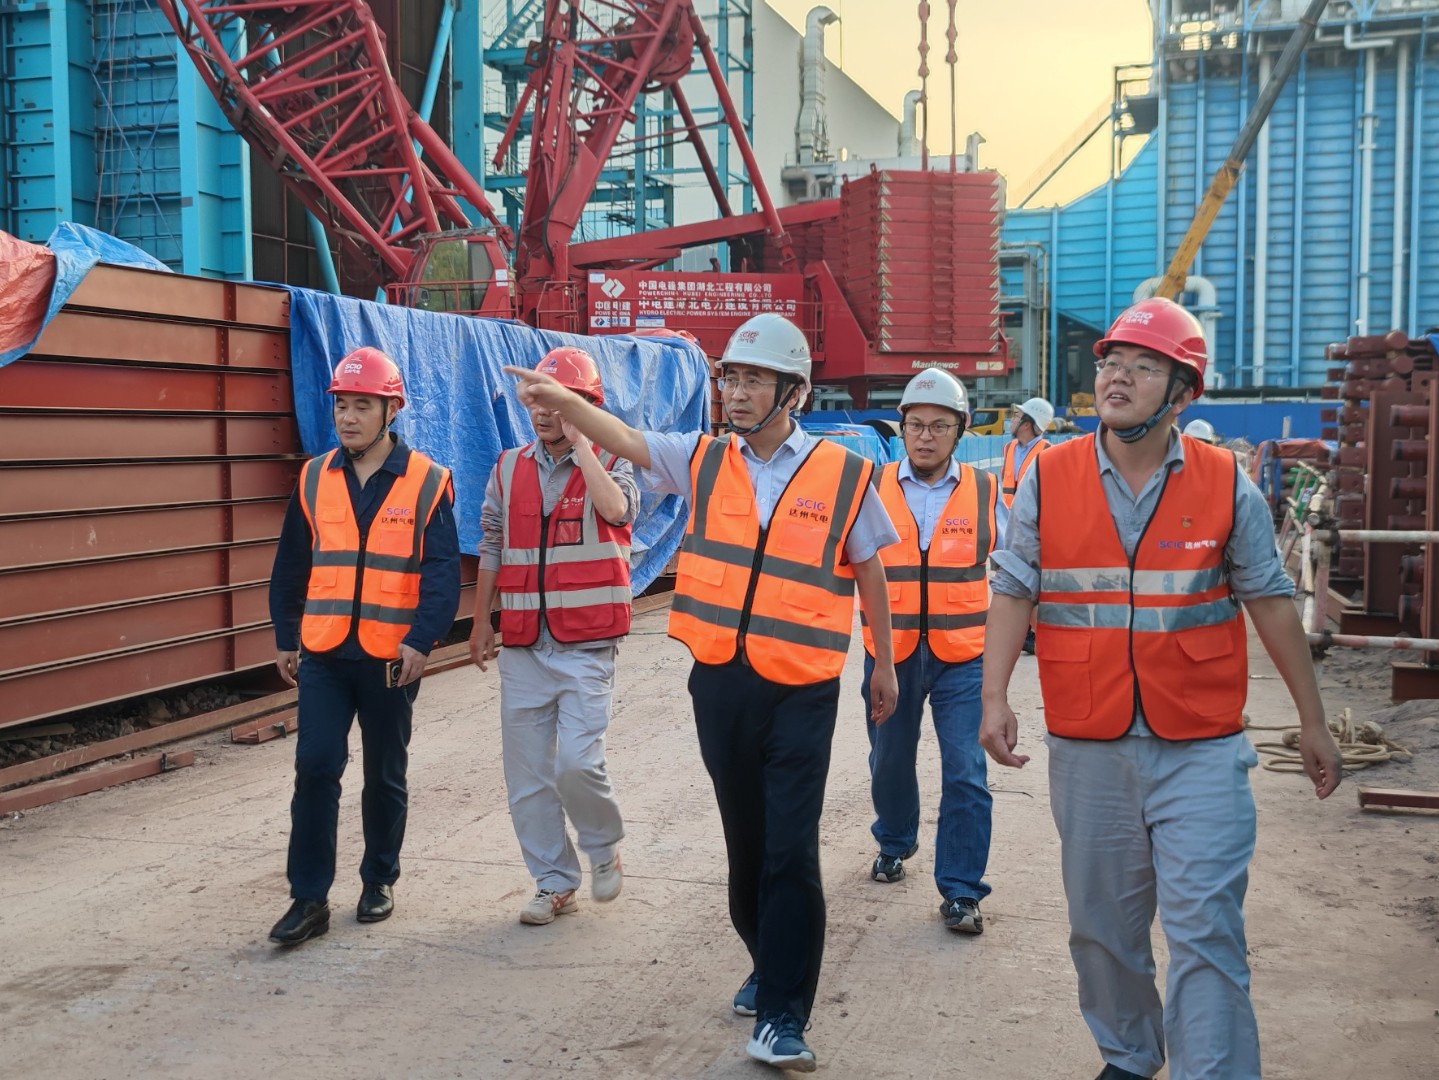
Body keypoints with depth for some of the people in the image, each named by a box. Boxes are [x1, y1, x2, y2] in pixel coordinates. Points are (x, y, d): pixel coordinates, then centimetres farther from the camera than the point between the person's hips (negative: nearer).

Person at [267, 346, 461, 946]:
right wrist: (285, 639, 10)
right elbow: (290, 566, 11)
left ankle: (379, 881, 29)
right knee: (315, 769, -4)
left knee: (385, 776, 12)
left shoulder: (427, 482, -5)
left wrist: (421, 640, -19)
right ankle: (309, 898, 4)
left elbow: (442, 573, -9)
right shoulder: (315, 479, 5)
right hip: (322, 653, 2)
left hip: (390, 656, -2)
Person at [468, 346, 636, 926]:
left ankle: (604, 848, 17)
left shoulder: (608, 463, -2)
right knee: (527, 773, 6)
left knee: (577, 761, -13)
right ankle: (554, 882, 21)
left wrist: (579, 441, -17)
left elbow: (617, 509, -25)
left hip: (585, 645, -4)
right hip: (522, 647, 4)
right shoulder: (509, 468, 9)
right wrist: (481, 622, 13)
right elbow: (491, 548, 14)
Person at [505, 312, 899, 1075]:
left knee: (791, 854, -5)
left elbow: (868, 573, 7)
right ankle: (771, 964, 38)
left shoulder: (843, 476, -3)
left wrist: (884, 664, 15)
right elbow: (623, 438, -7)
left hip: (800, 691, -3)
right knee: (745, 843, 16)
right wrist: (561, 398, -26)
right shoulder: (703, 460, 4)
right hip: (720, 684, 3)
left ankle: (781, 1017, 6)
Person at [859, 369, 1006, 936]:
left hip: (962, 658, -1)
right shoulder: (873, 487, -1)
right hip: (890, 653, 1)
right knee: (890, 761, 18)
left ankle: (960, 891, 7)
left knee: (966, 775, -5)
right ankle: (893, 844, 45)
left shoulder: (984, 491, 0)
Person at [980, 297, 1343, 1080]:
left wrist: (1312, 720, 7)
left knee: (1204, 929, -6)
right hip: (1087, 749, 2)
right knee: (1101, 926, 15)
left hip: (1201, 750, -1)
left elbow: (1269, 601, 5)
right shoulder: (1048, 478, 0)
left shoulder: (1227, 485, 0)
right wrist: (994, 697, -12)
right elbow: (1012, 591, 0)